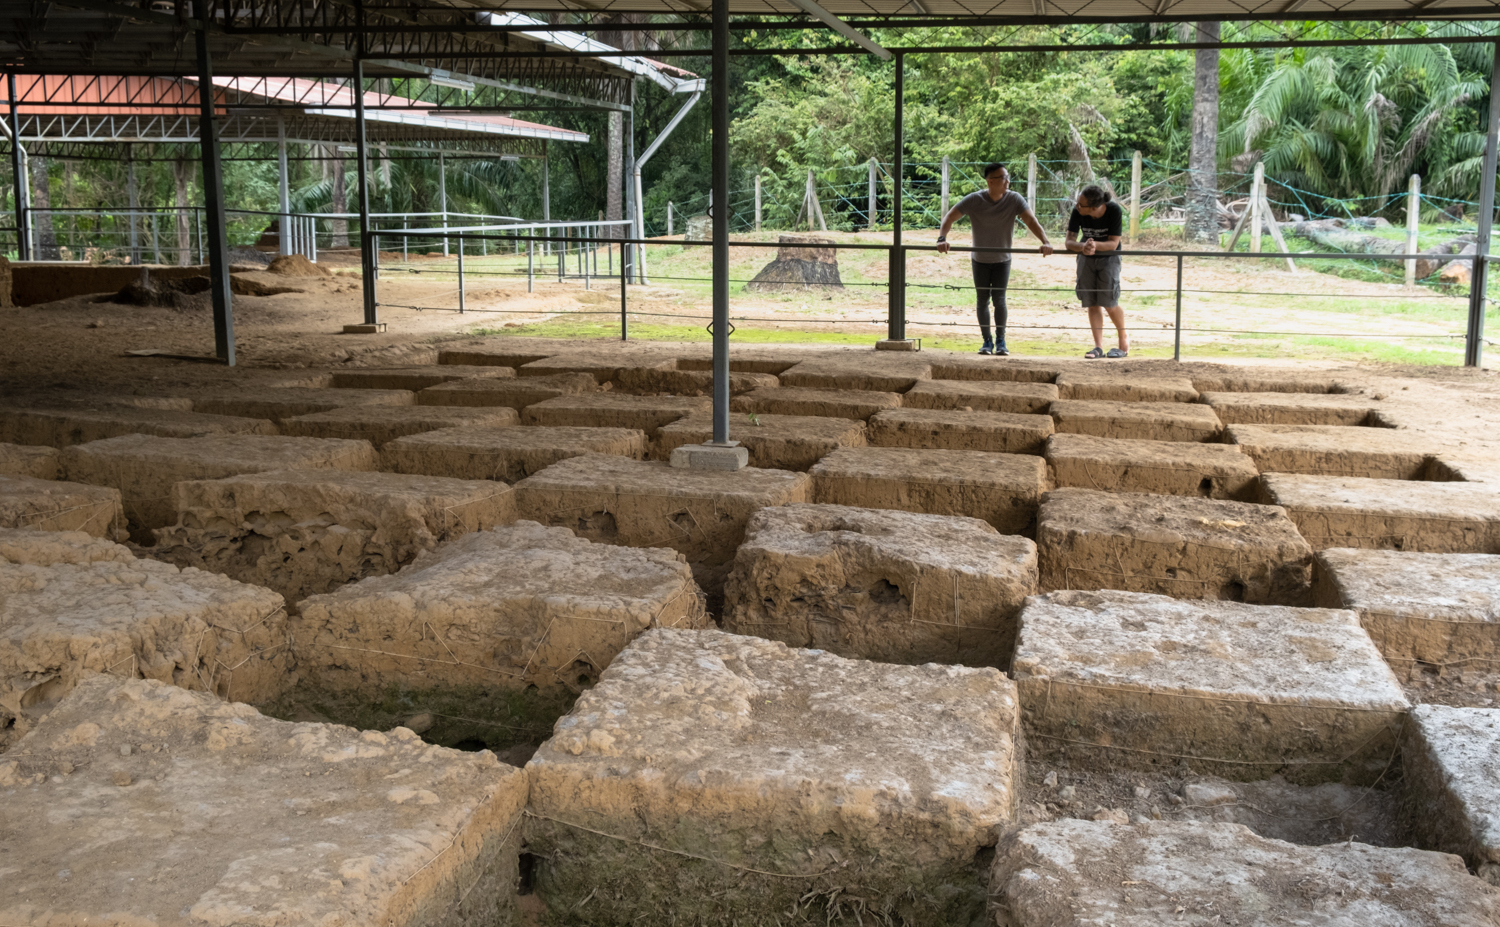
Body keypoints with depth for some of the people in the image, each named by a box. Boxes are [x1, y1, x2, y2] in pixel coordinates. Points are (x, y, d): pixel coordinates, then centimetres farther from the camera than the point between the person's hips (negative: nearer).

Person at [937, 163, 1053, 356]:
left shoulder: (1014, 199, -15)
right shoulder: (974, 200, -16)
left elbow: (1030, 220, -23)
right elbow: (950, 217, -17)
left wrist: (1045, 242, -39)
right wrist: (942, 238, -35)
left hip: (1002, 260, -1)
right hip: (979, 260, 1)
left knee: (999, 299, -10)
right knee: (983, 301, 5)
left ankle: (1000, 341, 3)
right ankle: (987, 341, 15)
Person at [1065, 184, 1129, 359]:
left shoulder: (1114, 211, -26)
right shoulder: (1077, 212, -21)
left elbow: (1113, 243, -25)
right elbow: (1069, 241, -21)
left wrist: (1096, 245, -44)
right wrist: (1083, 247, -43)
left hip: (1109, 257, -3)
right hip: (1086, 258, 3)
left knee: (1108, 302, -7)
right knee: (1092, 303, -1)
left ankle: (1124, 340, 16)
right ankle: (1099, 346, 5)